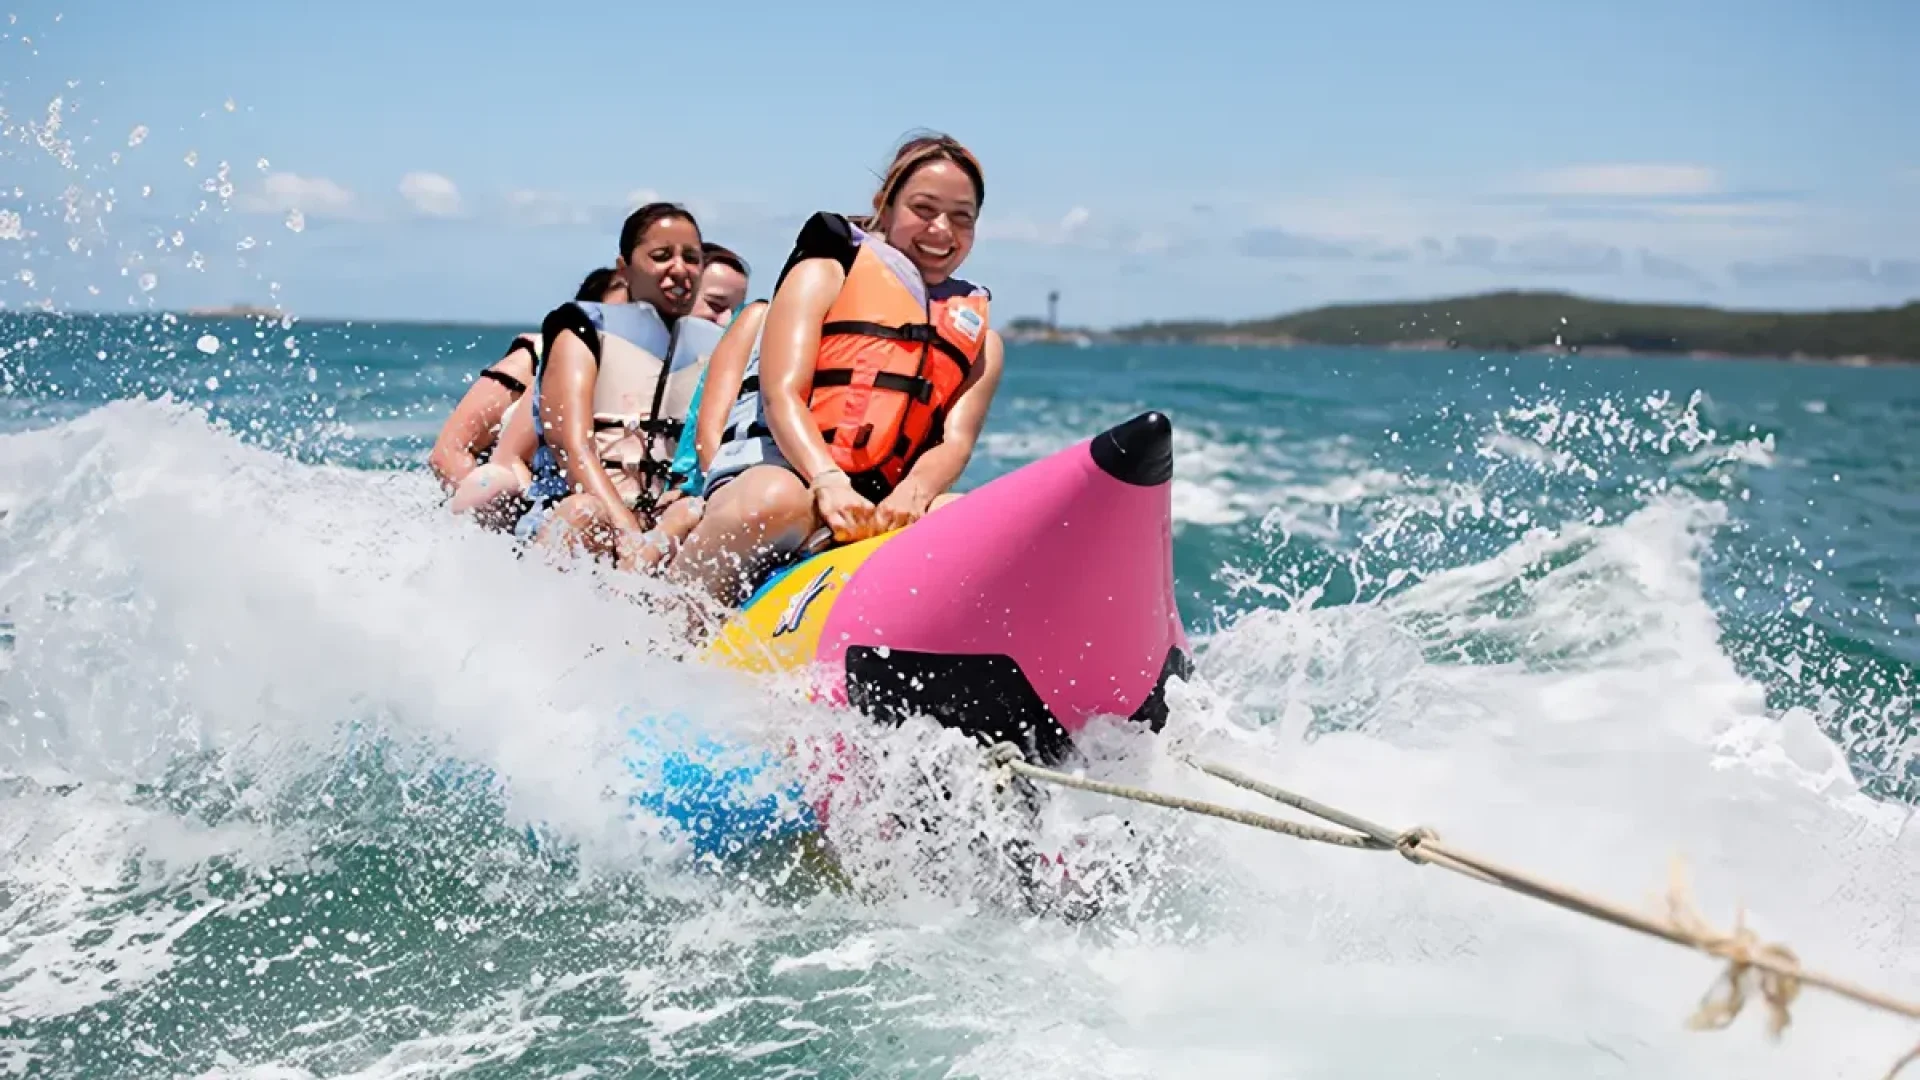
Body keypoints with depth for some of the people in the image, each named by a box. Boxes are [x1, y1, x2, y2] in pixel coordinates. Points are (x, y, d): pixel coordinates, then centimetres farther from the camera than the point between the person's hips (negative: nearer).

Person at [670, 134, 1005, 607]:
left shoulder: (980, 342, 22)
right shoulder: (826, 273, 11)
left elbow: (956, 440, 4)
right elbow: (781, 395, -4)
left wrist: (912, 494, -21)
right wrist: (829, 484, -25)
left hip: (879, 509, 4)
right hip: (774, 469, -3)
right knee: (776, 505, -39)